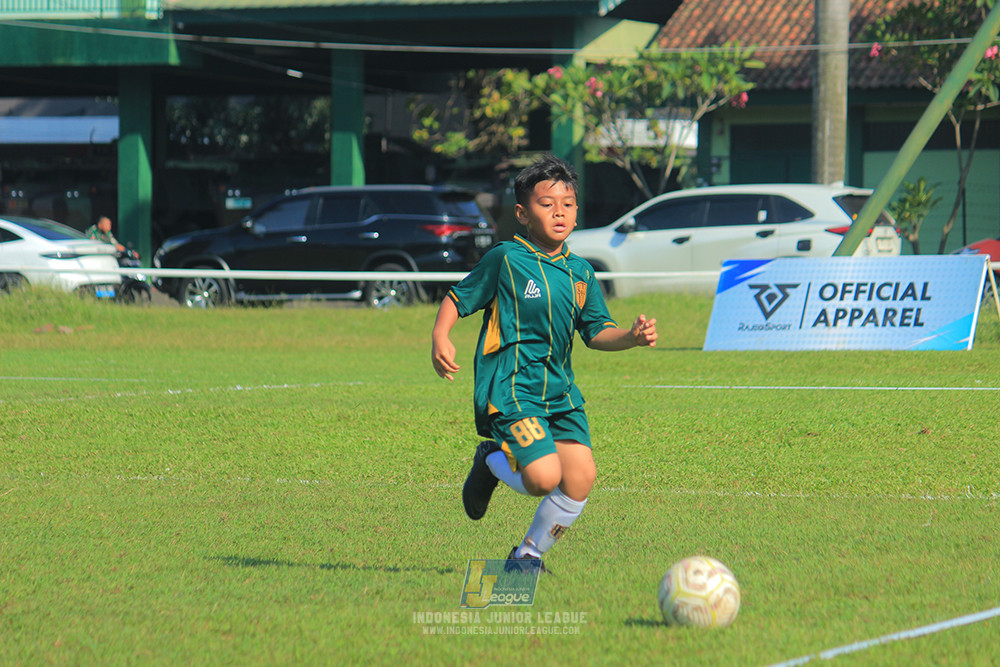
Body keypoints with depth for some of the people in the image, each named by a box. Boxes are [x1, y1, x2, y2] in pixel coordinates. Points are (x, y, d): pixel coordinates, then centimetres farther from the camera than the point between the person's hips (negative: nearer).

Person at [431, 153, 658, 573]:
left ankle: (528, 555, 13)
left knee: (580, 477, -9)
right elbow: (458, 298, 2)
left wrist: (632, 337, -5)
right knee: (544, 477, -21)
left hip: (560, 391, 6)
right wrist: (440, 338, -16)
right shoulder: (505, 260, -4)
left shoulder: (580, 272, 12)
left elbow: (596, 332, 15)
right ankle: (491, 461, 13)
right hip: (509, 389, -6)